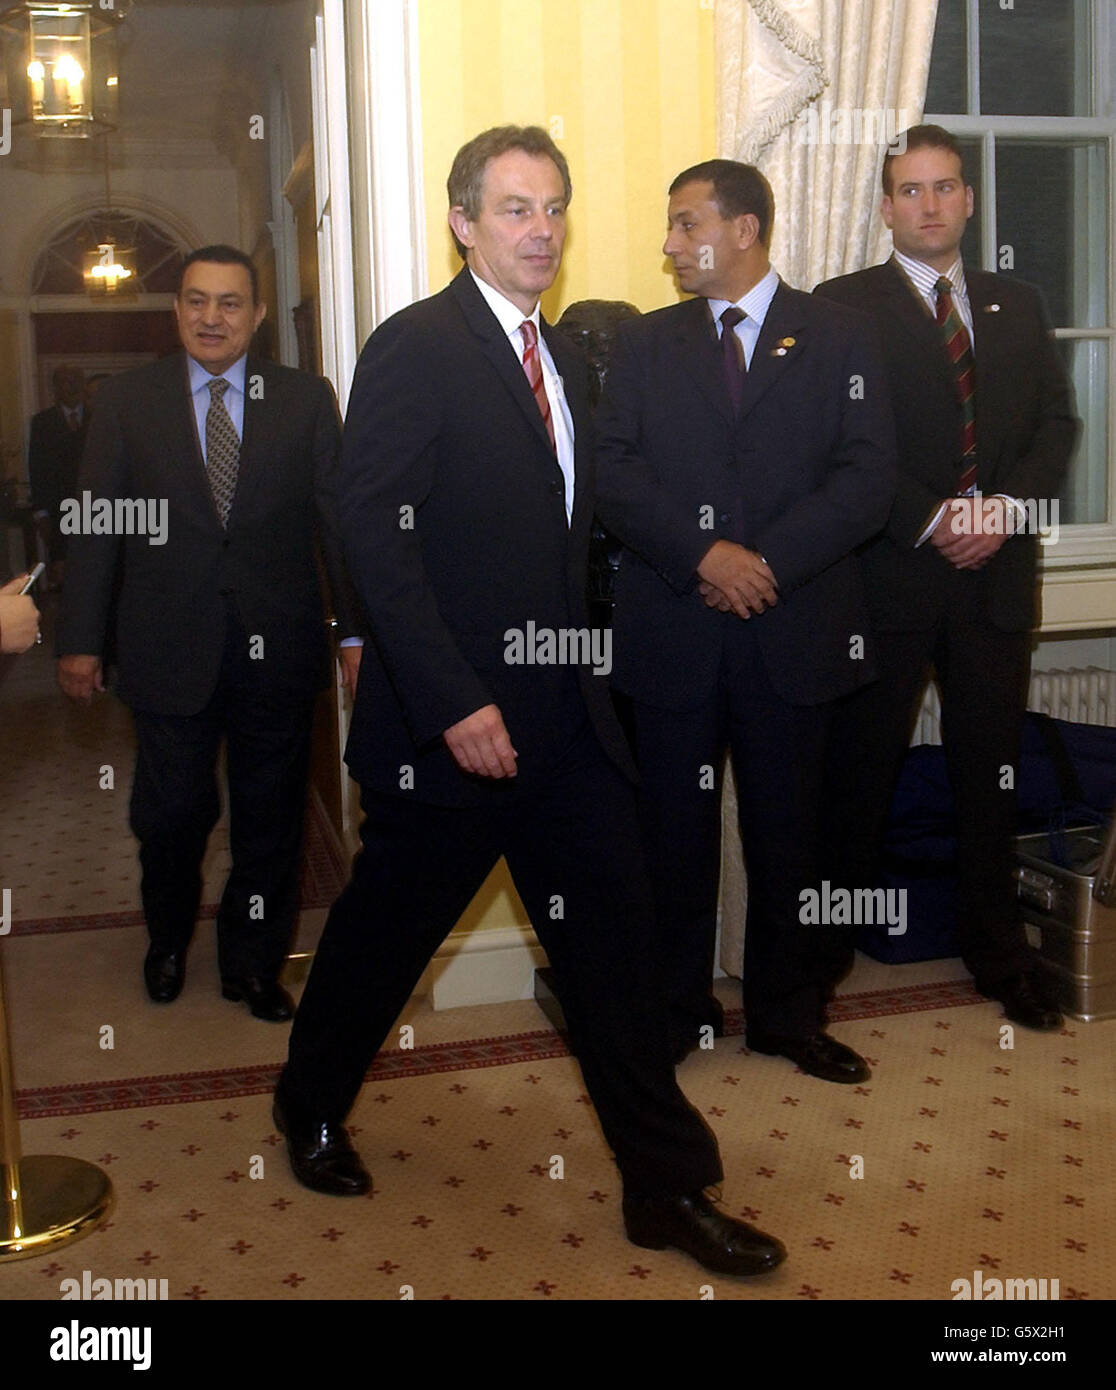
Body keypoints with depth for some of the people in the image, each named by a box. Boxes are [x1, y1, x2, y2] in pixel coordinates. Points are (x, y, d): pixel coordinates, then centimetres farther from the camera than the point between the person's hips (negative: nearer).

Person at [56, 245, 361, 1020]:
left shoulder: (306, 401, 4)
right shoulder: (127, 402, 5)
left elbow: (341, 520, 1)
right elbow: (96, 528, 3)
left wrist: (358, 630, -4)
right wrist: (81, 640, 0)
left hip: (277, 646, 1)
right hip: (171, 648, 0)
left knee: (270, 817, 10)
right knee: (170, 813, 7)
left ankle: (253, 963, 30)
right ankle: (169, 942, 37)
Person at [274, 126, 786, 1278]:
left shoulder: (564, 356, 14)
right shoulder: (414, 349, -10)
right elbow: (377, 539, -18)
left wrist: (579, 661, 8)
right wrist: (452, 703, -22)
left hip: (566, 722, 7)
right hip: (451, 728, -6)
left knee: (611, 943, 8)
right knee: (384, 933, 12)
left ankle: (666, 1185, 19)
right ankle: (311, 1108, 38)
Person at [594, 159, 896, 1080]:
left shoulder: (838, 338, 7)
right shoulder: (645, 343, 11)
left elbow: (869, 477, -4)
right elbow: (612, 472, -1)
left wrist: (768, 561, -15)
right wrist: (704, 554, -15)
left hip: (794, 629, -1)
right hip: (672, 627, 1)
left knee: (788, 829, 8)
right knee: (675, 830, 7)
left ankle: (788, 1012, 24)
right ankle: (678, 1008, 22)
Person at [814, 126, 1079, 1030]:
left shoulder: (1019, 308, 16)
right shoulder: (845, 306, 1)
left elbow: (1056, 425, 10)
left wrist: (1005, 507, -7)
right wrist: (932, 521, -13)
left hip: (995, 576, 4)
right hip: (889, 576, -4)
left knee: (992, 771, 11)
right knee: (863, 768, 5)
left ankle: (999, 954, 25)